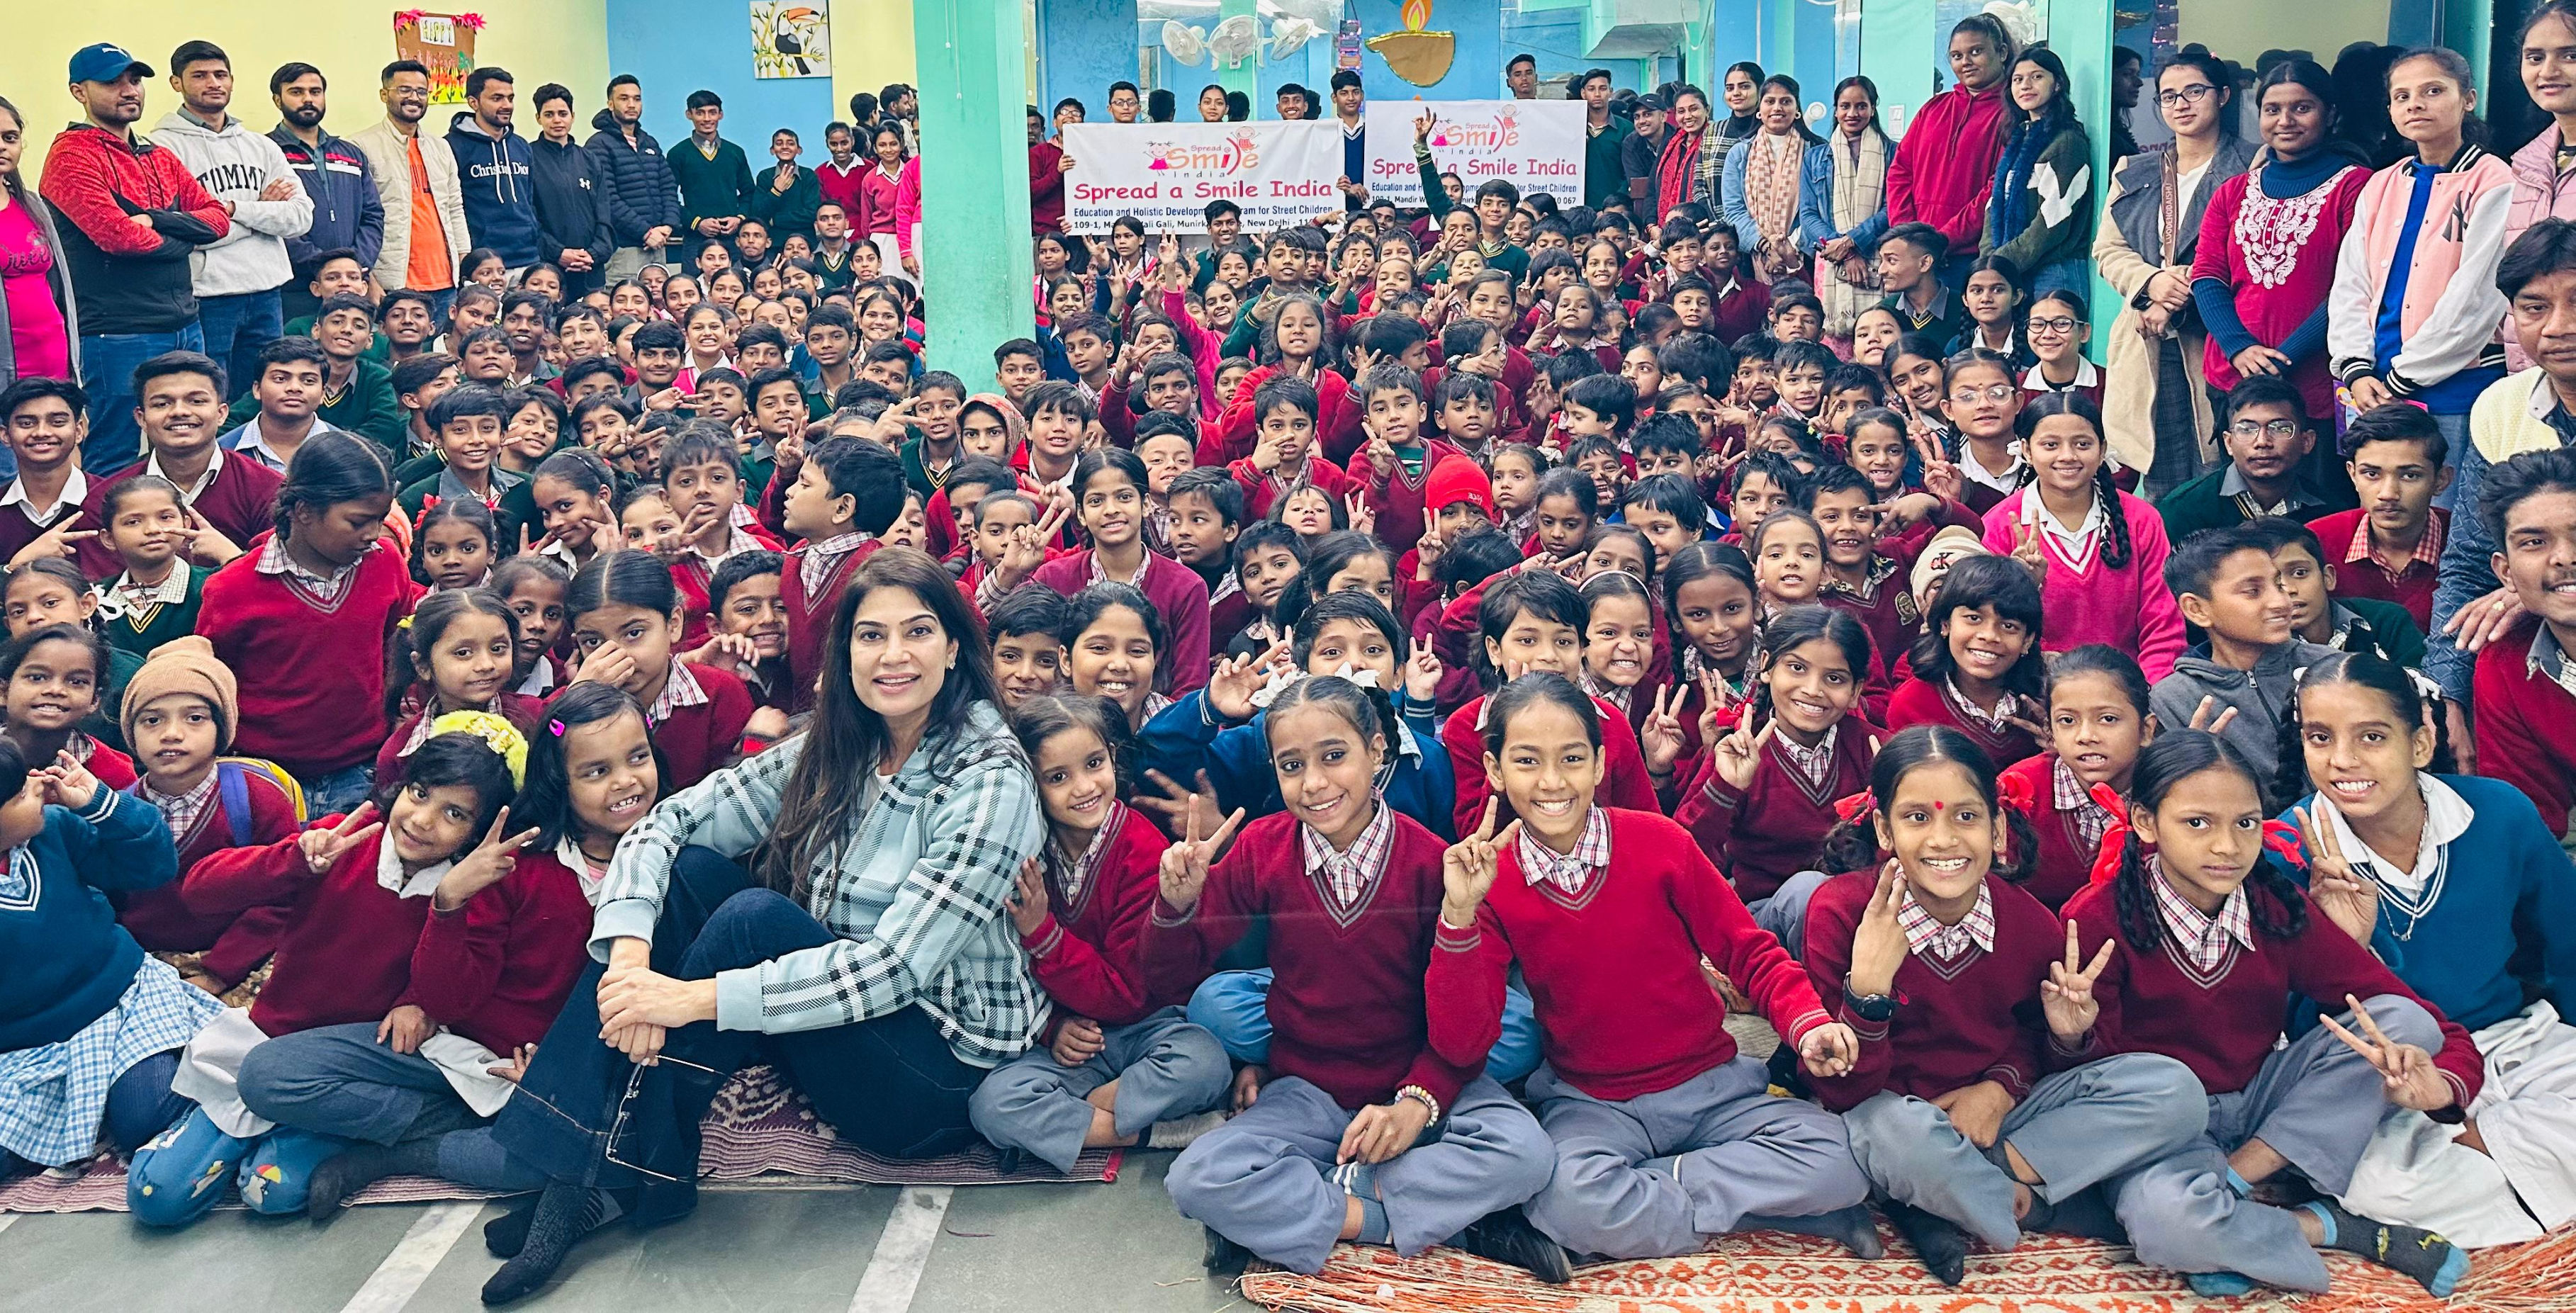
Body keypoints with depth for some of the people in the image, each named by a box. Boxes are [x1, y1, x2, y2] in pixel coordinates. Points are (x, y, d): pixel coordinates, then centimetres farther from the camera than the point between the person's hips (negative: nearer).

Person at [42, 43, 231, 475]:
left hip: (184, 326, 8)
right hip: (120, 336, -8)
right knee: (114, 468, -3)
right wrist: (180, 241, -2)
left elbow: (217, 218, 8)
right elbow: (116, 235, -19)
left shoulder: (160, 158, 18)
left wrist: (157, 220, -9)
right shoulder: (73, 154, -6)